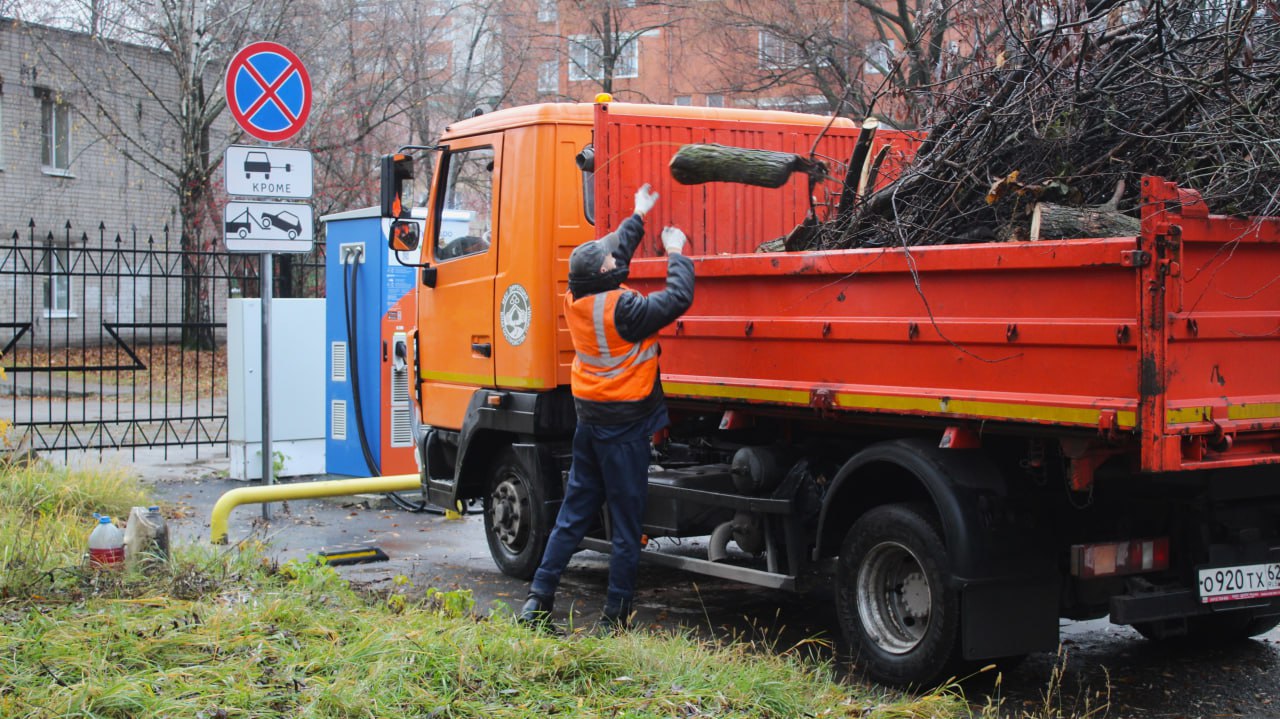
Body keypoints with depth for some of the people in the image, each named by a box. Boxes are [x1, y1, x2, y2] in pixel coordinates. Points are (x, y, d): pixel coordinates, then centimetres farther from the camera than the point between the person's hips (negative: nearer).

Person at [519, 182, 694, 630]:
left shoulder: (576, 299, 1)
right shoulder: (621, 308, -21)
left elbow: (614, 250, 17)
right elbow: (678, 299, -22)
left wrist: (638, 217, 28)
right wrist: (676, 253, -6)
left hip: (589, 419, 7)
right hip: (624, 425, -7)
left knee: (572, 514, 14)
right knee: (626, 525, 1)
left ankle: (538, 600, 12)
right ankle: (616, 616, 5)